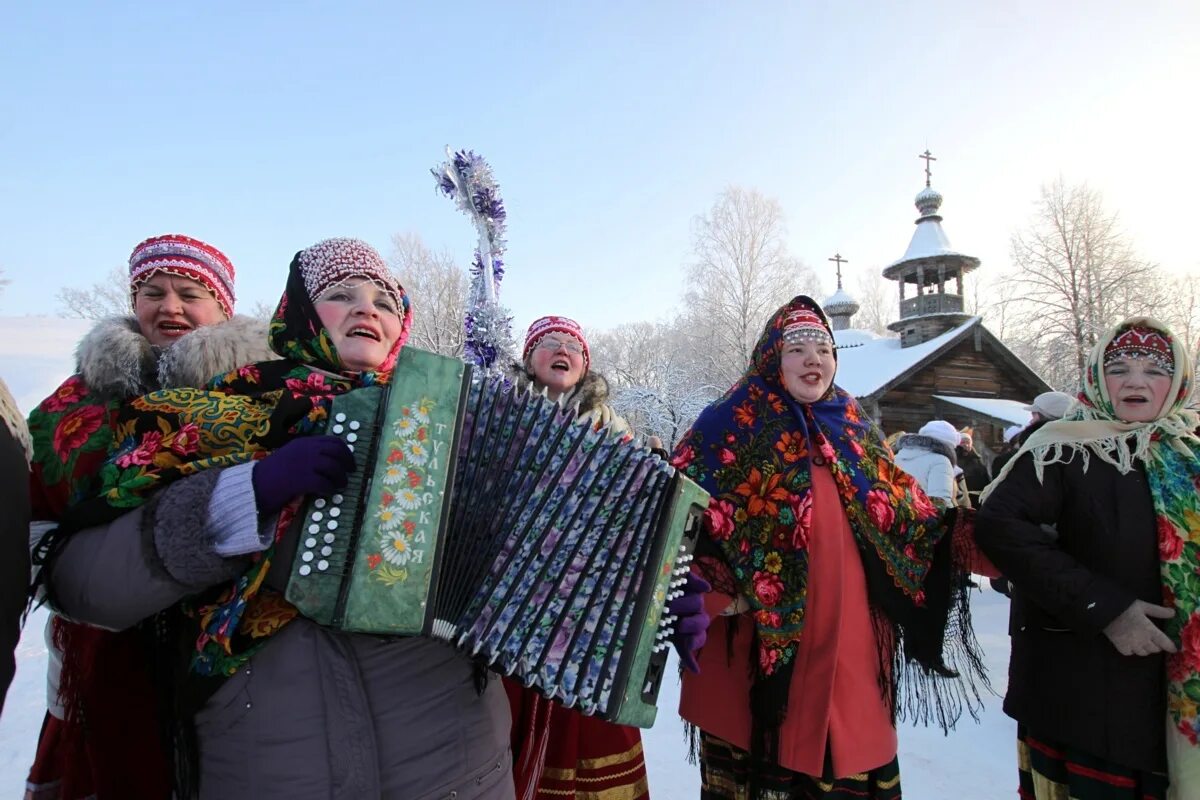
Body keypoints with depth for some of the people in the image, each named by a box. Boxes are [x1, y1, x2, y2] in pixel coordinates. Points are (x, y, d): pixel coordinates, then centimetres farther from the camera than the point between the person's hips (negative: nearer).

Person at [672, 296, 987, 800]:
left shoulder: (855, 430, 12)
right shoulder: (732, 423, -4)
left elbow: (904, 517, 16)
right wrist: (713, 594, -14)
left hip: (845, 639, 4)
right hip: (756, 638, -4)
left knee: (844, 758, 12)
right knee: (756, 754, 7)